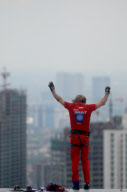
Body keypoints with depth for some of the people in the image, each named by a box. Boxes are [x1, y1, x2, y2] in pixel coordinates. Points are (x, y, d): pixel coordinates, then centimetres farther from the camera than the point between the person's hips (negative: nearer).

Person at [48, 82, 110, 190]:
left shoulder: (72, 106, 3)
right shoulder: (88, 108, 3)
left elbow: (59, 99, 15)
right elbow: (102, 103, 15)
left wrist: (53, 90, 28)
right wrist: (107, 93, 30)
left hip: (74, 136, 0)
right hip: (85, 136, 0)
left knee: (75, 161, 2)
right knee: (85, 161, 7)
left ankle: (76, 183, -3)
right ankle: (87, 183, 4)